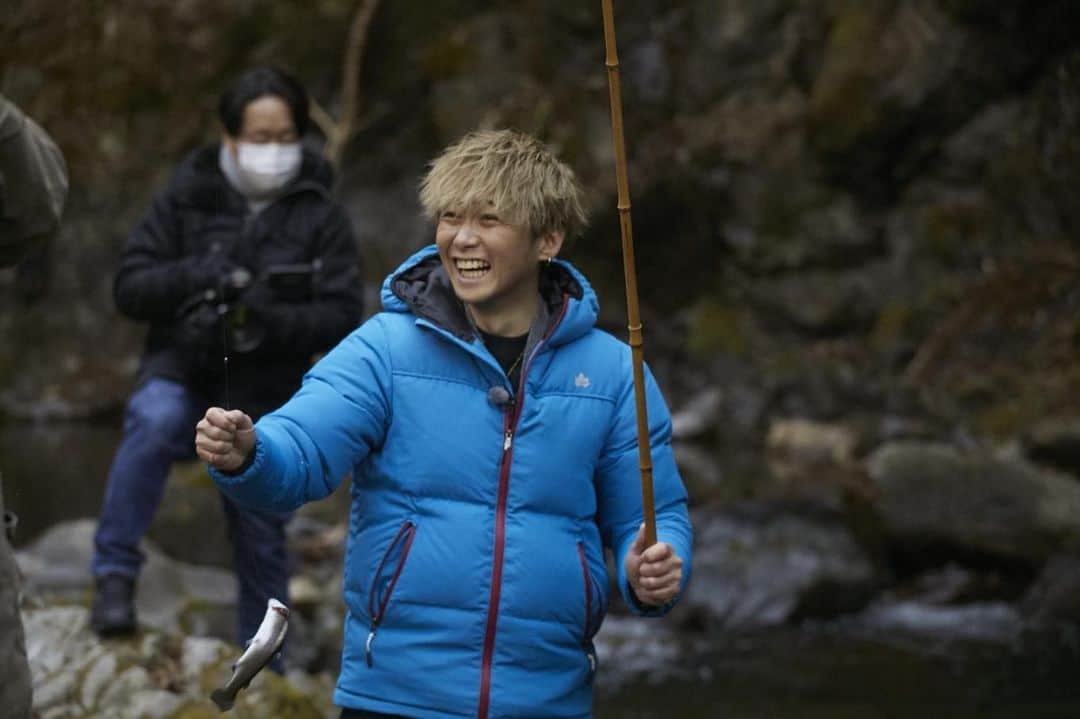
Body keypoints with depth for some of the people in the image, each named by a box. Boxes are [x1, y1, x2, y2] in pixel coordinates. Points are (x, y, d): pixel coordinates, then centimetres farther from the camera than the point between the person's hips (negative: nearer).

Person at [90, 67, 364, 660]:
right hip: (182, 369, -1)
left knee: (261, 538, 7)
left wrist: (274, 322, -23)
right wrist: (192, 276, -22)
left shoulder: (320, 216, -1)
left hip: (265, 393, 1)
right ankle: (115, 576, -29)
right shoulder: (187, 198, -2)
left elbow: (343, 315, -4)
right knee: (155, 421, -36)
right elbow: (129, 287, -3)